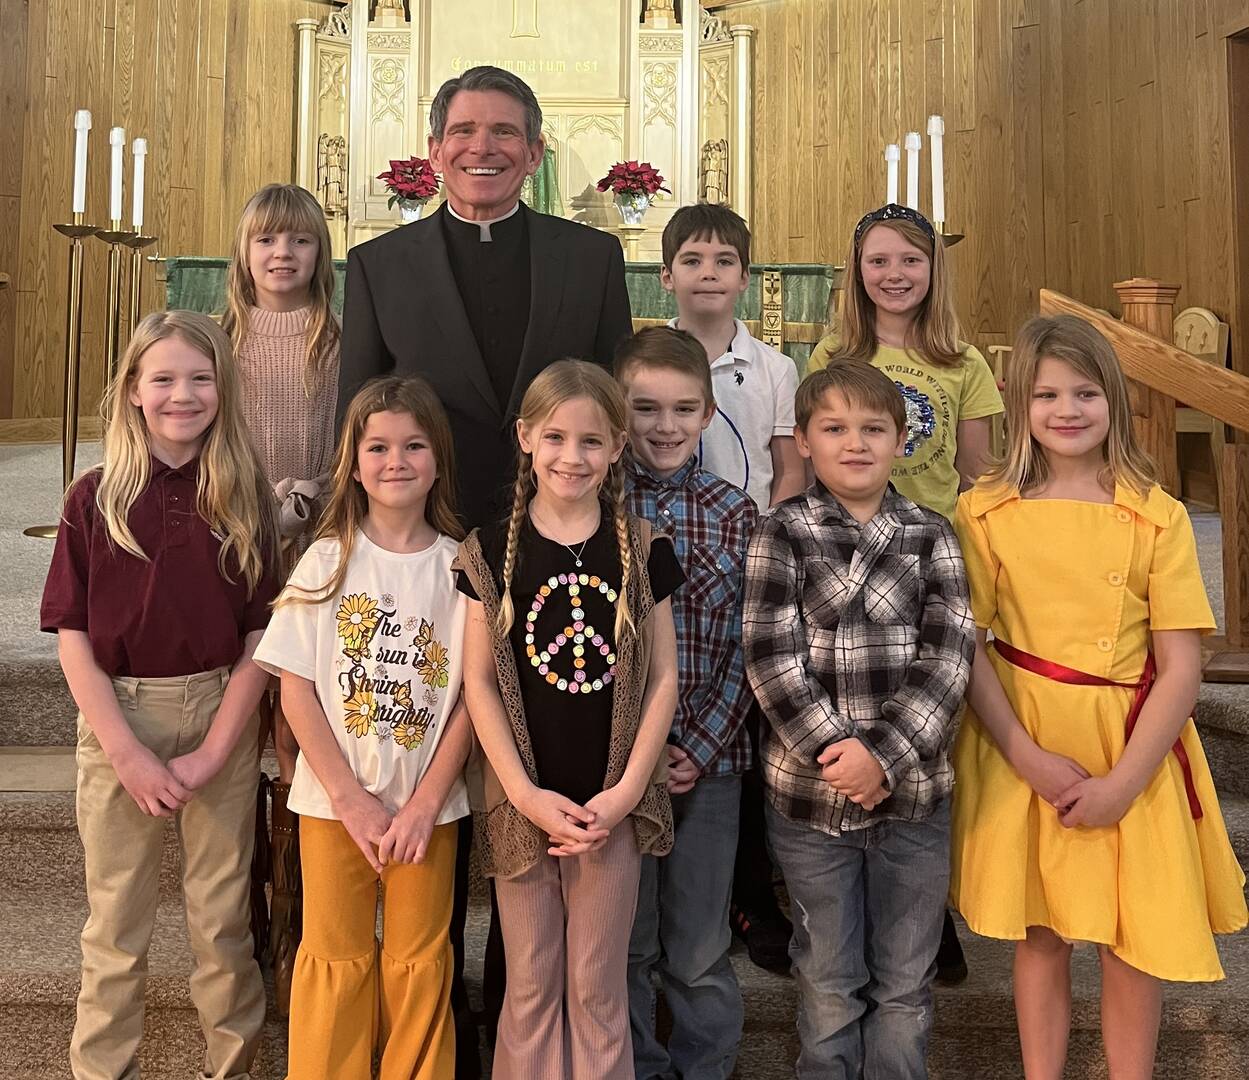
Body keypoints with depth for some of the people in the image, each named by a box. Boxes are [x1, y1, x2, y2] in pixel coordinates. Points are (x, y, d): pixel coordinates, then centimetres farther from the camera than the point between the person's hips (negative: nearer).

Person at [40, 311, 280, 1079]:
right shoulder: (94, 498, -2)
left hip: (223, 721, 0)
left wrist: (213, 752, -10)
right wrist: (128, 752, -11)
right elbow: (73, 639, -4)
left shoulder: (246, 498, 0)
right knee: (116, 920, 11)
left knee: (225, 916, 10)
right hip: (117, 723, 0)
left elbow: (260, 635, -3)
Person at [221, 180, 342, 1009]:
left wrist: (299, 502, -13)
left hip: (315, 558, -2)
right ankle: (240, 920, 22)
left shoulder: (340, 342, 4)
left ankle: (298, 932, 14)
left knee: (303, 747, 0)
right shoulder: (219, 339, 9)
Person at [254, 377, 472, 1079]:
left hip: (429, 803, 0)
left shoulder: (459, 566, -2)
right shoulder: (329, 559, -3)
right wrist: (352, 798, -10)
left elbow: (470, 696, -3)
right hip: (335, 799, 0)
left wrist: (425, 803, -10)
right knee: (337, 960, 10)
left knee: (420, 963, 10)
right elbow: (295, 685, -5)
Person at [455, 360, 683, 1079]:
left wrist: (625, 793, -9)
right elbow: (480, 682, -3)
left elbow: (663, 678, -1)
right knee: (530, 985, 14)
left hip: (612, 803, 0)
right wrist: (526, 794, -10)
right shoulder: (493, 551, -2)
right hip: (522, 804, 0)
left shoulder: (643, 549, -1)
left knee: (598, 988, 13)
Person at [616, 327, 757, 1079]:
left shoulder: (735, 512, 2)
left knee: (701, 948, 11)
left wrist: (700, 747, -9)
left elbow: (747, 647, 0)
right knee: (626, 940, 13)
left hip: (710, 758, 0)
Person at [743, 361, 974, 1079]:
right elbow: (772, 656, -10)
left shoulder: (931, 536, 1)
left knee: (906, 983, 16)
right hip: (809, 792, -1)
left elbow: (947, 657, -8)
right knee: (829, 980, 16)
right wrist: (833, 748, -19)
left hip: (914, 791, 1)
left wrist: (885, 755, -18)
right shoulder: (783, 533, -2)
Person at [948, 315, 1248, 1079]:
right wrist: (1031, 759, -12)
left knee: (1137, 944, 9)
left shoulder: (1159, 517, -5)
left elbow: (1181, 668, -6)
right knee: (1039, 935, 14)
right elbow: (967, 648, -5)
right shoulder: (985, 512, -3)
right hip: (1021, 751, 0)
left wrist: (1121, 783, -13)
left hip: (1131, 756, 0)